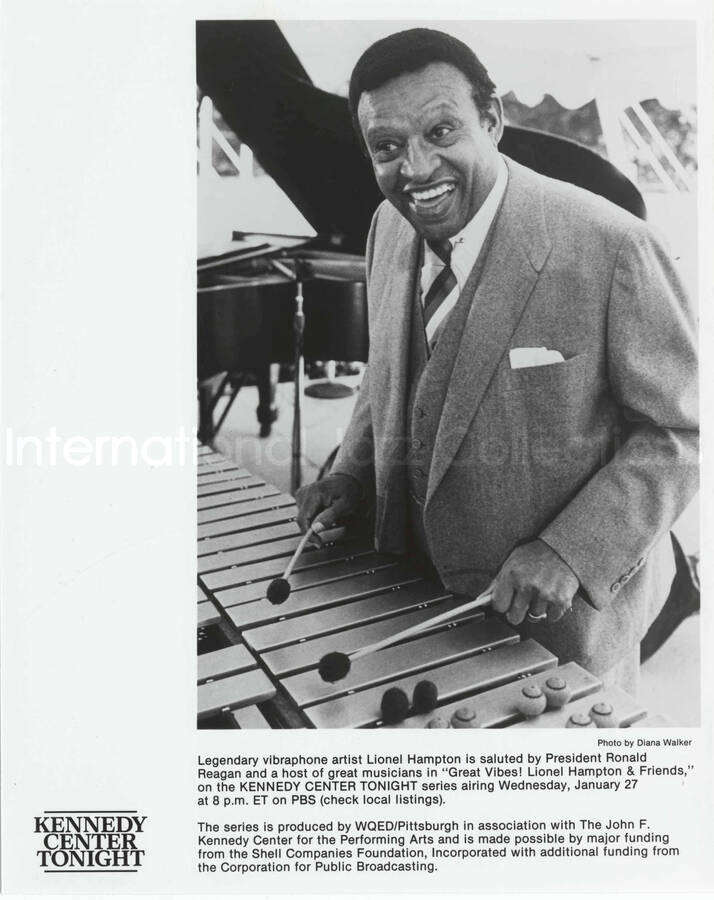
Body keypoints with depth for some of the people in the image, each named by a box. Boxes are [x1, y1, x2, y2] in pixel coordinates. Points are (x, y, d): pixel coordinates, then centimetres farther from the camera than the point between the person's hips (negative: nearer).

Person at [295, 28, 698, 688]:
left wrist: (569, 554, -26)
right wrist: (353, 475, -2)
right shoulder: (390, 228, -3)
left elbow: (681, 431, -17)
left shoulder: (611, 248, -24)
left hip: (556, 614, -5)